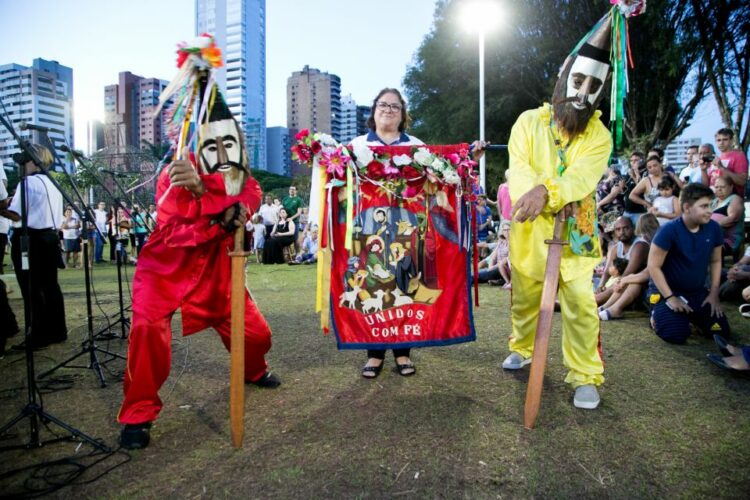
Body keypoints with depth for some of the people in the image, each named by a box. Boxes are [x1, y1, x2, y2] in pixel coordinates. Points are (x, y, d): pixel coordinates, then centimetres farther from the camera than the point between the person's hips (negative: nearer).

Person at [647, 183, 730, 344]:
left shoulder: (713, 228, -6)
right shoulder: (669, 230, -23)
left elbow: (715, 261, 8)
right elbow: (653, 266, -20)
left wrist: (714, 293, 1)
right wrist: (670, 297, -20)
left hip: (697, 291, 6)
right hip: (668, 290, -6)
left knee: (722, 330, 0)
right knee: (676, 335, -20)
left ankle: (690, 315, 27)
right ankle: (657, 315, 12)